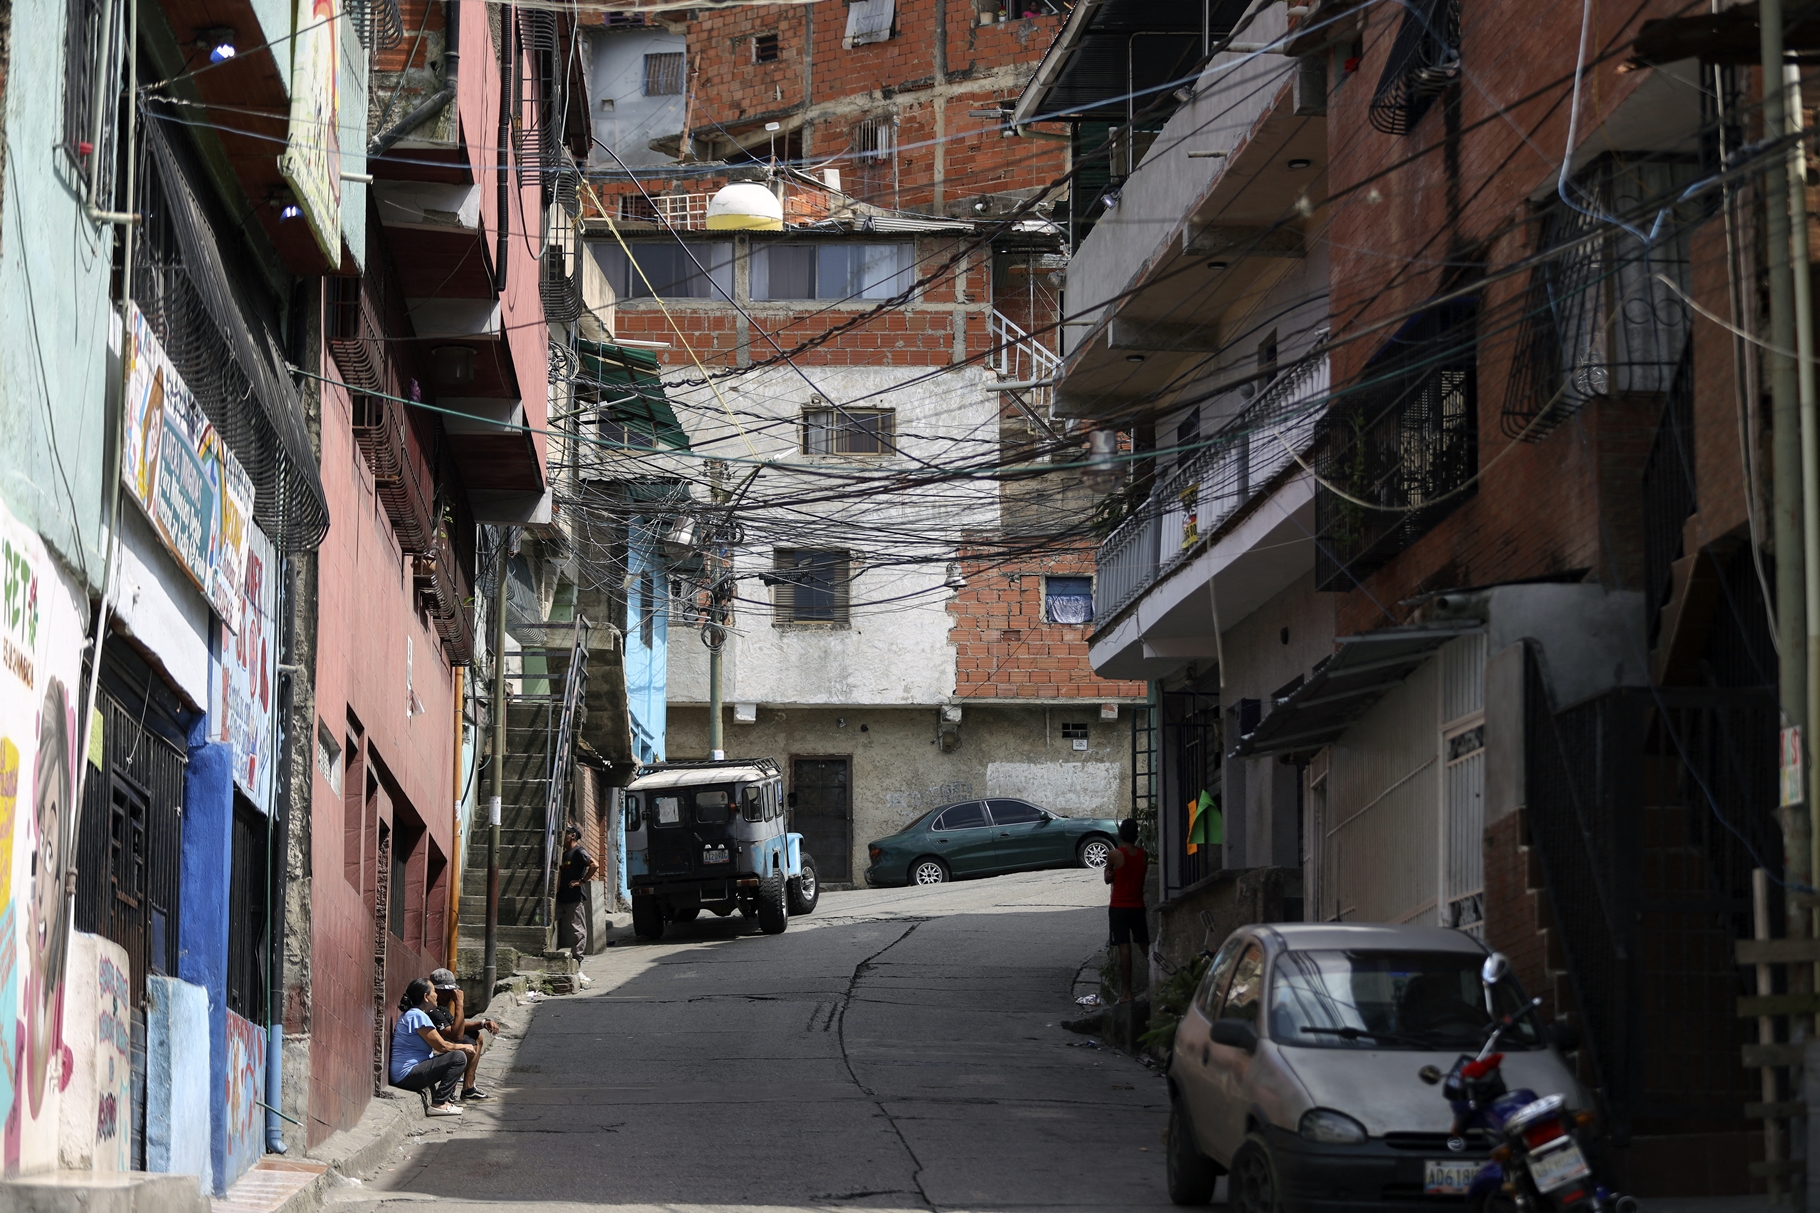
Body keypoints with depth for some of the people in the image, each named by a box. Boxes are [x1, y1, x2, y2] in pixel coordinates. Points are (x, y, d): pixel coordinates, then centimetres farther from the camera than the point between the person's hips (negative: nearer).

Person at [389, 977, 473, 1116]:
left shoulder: (411, 1014, 18)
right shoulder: (417, 1016, -16)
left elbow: (436, 1046, 20)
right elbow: (442, 1046, -15)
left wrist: (460, 1047, 12)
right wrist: (464, 1047, 0)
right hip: (408, 1074, -11)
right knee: (458, 1057, -18)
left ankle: (448, 1099, 16)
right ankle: (438, 1104, -15)